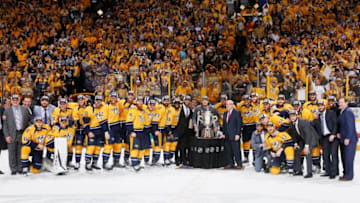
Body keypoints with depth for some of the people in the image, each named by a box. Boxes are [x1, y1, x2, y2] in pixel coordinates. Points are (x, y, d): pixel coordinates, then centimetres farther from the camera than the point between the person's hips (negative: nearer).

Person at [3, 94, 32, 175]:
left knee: (21, 152, 4)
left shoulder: (24, 109, 10)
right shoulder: (7, 111, 4)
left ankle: (20, 168, 12)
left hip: (22, 134, 2)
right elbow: (5, 124, 1)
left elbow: (30, 119, 14)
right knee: (12, 153, 0)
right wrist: (7, 135, -7)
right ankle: (13, 169, 6)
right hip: (12, 135, -1)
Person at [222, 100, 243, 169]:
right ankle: (230, 164, 12)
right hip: (227, 136, 6)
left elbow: (239, 124, -7)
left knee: (236, 150, -7)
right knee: (228, 150, 5)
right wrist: (224, 133, 11)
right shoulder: (225, 113, 18)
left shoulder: (237, 113, -2)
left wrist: (237, 134, -13)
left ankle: (239, 164, -1)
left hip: (234, 135, -6)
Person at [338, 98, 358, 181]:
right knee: (344, 157, 12)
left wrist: (347, 138, -20)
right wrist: (339, 133, 6)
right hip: (343, 139, 9)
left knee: (348, 157, -7)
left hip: (349, 139, -9)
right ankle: (346, 174, 20)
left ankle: (349, 176, -3)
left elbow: (350, 126, -18)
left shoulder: (348, 112, -13)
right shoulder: (341, 112, 16)